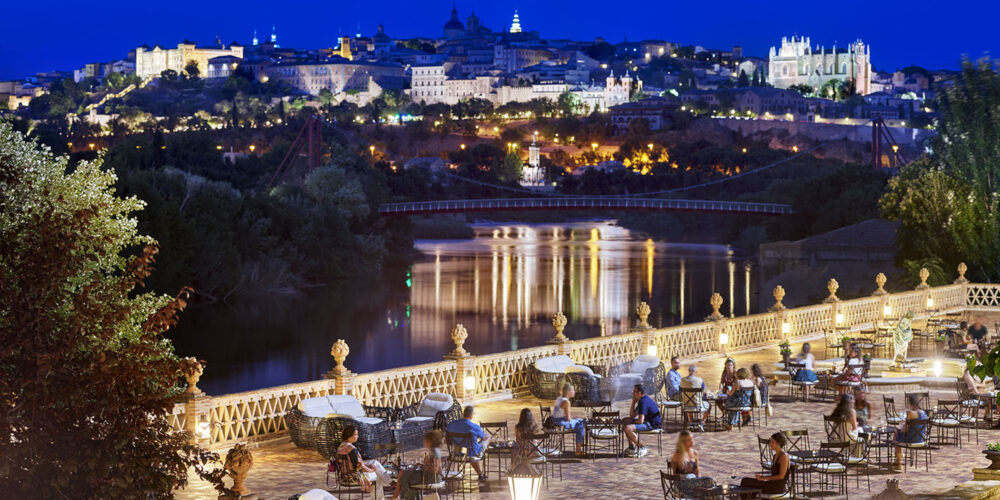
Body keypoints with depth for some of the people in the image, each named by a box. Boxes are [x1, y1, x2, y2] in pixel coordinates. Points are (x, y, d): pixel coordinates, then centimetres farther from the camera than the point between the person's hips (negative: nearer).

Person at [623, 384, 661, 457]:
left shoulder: (643, 402, -21)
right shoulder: (641, 400, 12)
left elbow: (640, 421, -26)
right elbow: (632, 416, 16)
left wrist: (632, 421, -6)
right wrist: (633, 403, 7)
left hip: (653, 424, -11)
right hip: (648, 421, 11)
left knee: (628, 428, -27)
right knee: (624, 421, 18)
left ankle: (642, 448, -12)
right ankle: (631, 447, 17)